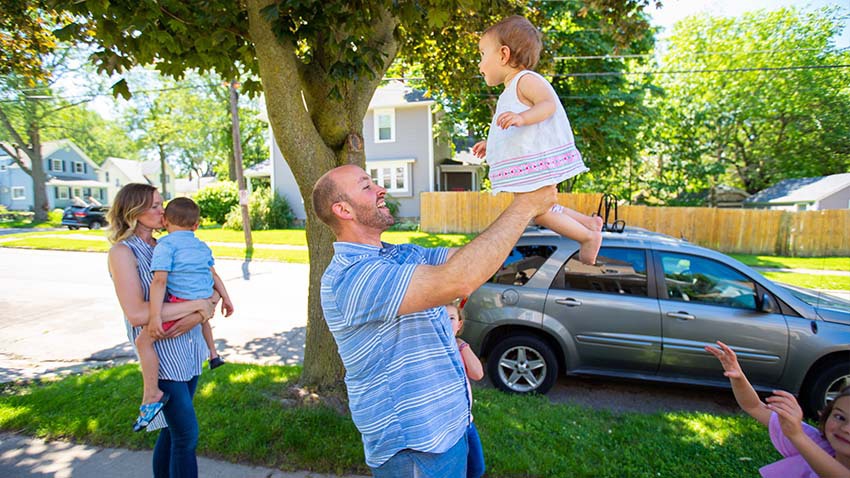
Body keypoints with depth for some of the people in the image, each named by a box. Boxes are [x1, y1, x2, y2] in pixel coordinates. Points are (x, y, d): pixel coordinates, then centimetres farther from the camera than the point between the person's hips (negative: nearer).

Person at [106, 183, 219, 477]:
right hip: (161, 355, -6)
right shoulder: (122, 251, -10)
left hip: (189, 349, 6)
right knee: (186, 436, 1)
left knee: (173, 429, 19)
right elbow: (136, 313, -22)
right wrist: (197, 305, -19)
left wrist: (200, 314, -12)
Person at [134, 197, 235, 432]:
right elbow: (214, 275, 19)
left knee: (144, 340, -2)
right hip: (205, 301, 7)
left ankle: (152, 395, -8)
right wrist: (226, 298, 28)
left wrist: (155, 316, -18)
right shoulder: (202, 246, 14)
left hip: (182, 303, -7)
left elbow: (159, 281, -15)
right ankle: (213, 354, 44)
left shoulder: (165, 245, -6)